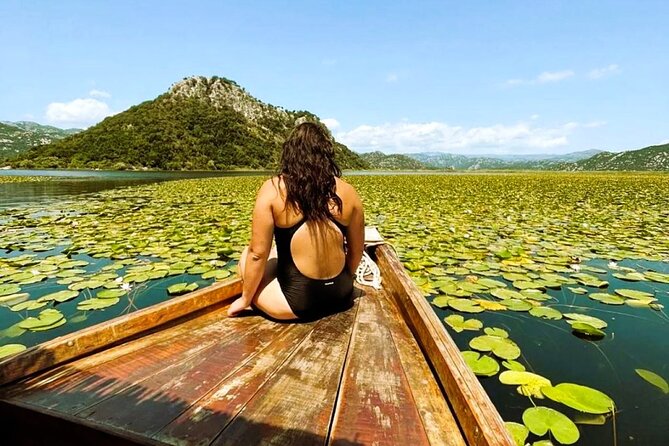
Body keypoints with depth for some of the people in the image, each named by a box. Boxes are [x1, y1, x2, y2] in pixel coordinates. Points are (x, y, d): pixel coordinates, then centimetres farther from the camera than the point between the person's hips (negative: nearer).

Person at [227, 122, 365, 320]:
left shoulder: (273, 189, -11)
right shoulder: (347, 192, -2)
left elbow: (258, 253, -9)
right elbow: (357, 251, 7)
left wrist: (245, 299, 7)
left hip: (298, 300, -5)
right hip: (341, 296, 5)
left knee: (247, 255, 22)